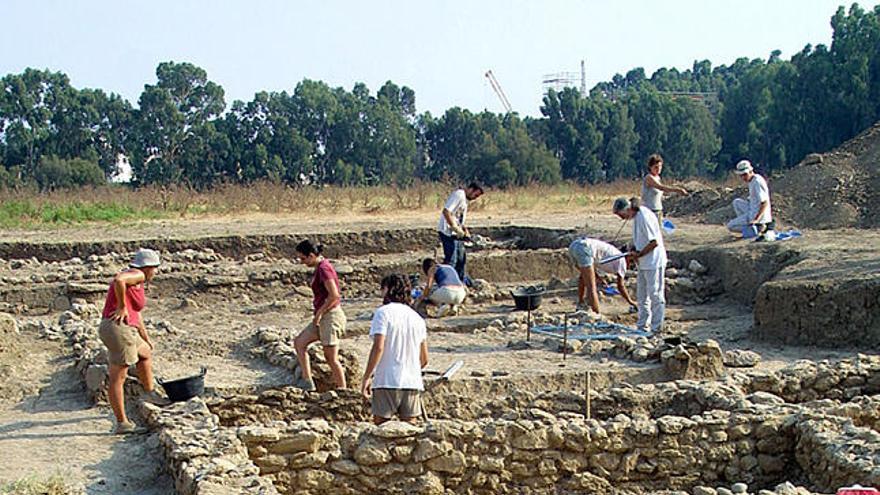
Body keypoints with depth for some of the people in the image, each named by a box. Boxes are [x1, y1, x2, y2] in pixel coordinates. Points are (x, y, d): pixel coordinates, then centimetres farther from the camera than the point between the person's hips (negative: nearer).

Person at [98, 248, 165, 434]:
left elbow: (135, 314, 31)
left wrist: (146, 338, 39)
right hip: (118, 329, -10)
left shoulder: (136, 282, 22)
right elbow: (118, 280, -30)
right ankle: (122, 423, -2)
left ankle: (149, 392, 44)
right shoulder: (137, 275, -6)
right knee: (118, 377, -5)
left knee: (146, 353, 30)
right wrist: (122, 307, -20)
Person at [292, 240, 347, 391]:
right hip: (323, 317, 10)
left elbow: (334, 295, -25)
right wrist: (318, 313, 14)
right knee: (299, 342, 8)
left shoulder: (323, 268, -17)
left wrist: (319, 312, -15)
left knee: (331, 357, -4)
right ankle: (307, 381, 7)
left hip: (331, 315, -10)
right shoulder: (319, 267, 13)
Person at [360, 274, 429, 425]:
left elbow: (378, 347, -14)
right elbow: (424, 359, 14)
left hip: (387, 381, -5)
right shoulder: (417, 318, 14)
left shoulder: (383, 312, -4)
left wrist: (367, 377, -10)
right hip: (413, 382, 5)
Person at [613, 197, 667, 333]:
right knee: (641, 296, 15)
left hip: (654, 262, -10)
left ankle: (656, 328, 7)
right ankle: (642, 325, 24)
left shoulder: (645, 217, -22)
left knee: (655, 295, -1)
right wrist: (633, 252, 5)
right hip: (643, 262, 10)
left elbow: (654, 242, -22)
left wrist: (639, 254, -17)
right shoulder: (636, 216, 7)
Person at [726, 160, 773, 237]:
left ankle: (758, 228, -4)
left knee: (730, 226, -2)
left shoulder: (757, 182, -21)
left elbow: (765, 203, -26)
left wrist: (756, 219, -29)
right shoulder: (751, 181, 9)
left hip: (758, 215, -9)